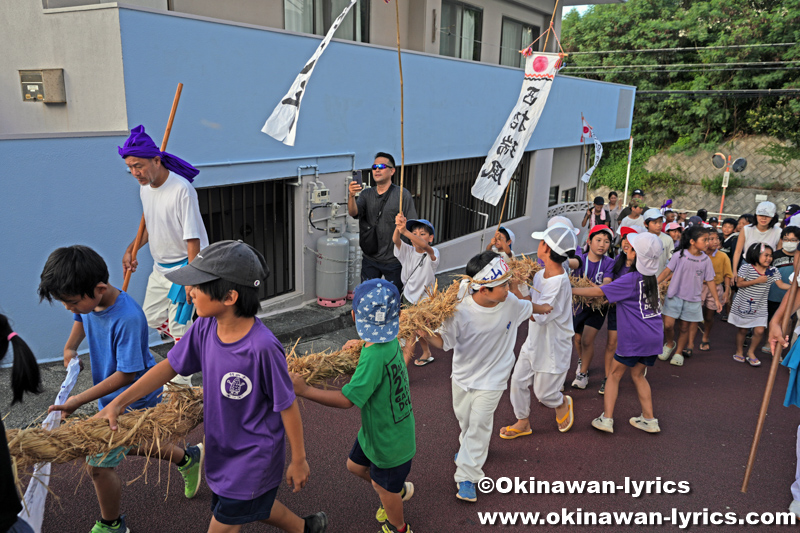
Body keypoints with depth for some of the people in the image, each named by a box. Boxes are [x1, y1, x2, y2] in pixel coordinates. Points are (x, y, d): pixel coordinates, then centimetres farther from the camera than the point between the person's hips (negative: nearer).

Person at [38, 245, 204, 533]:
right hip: (114, 398, 9)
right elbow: (81, 318, 17)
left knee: (99, 464, 1)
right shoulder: (90, 300, -10)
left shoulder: (128, 319, -35)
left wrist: (79, 400, -24)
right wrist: (70, 348, 2)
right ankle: (189, 458, 49)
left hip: (132, 401, -9)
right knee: (130, 446, 26)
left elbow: (127, 374, -29)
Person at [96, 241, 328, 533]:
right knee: (255, 505, 27)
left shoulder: (263, 347, -32)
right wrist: (117, 404, -2)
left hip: (254, 457, -7)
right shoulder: (205, 327, -13)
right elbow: (169, 366, 1)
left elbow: (287, 406, -21)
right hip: (222, 449, 7)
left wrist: (298, 460, -9)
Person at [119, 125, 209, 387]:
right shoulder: (145, 188, 1)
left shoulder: (181, 189, -25)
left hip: (184, 266, -9)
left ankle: (182, 383, 13)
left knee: (178, 325, -3)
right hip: (160, 266, 9)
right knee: (152, 317, 16)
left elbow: (192, 238, -25)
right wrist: (131, 249, 13)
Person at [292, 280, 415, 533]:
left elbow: (347, 400, -34)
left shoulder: (375, 356, -36)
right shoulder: (390, 342, -10)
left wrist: (304, 390, -31)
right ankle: (399, 491, 50)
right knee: (355, 465, 27)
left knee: (383, 487, 19)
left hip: (389, 437, -7)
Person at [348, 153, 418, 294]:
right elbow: (353, 213, -12)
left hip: (394, 261, -3)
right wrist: (351, 196, -31)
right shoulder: (366, 194, 6)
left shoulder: (402, 194, -5)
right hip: (369, 259, 3)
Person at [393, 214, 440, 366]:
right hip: (408, 298, 6)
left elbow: (425, 247, -43)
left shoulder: (432, 253, -18)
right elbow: (395, 240, -27)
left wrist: (405, 231, -58)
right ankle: (427, 354, 53)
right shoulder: (408, 251, -7)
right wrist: (398, 227, -51)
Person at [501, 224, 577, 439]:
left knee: (543, 393, 10)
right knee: (518, 381, 11)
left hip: (552, 348, -7)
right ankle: (523, 423, 30)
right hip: (534, 342, 7)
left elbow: (538, 316, -31)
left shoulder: (559, 282, -30)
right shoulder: (541, 274, -3)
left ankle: (563, 404, 44)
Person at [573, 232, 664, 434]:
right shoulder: (650, 277, 8)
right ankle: (649, 419, 22)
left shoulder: (631, 279, -16)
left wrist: (571, 290, -7)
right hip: (654, 335, 7)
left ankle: (606, 418, 6)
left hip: (635, 337, -7)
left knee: (615, 374, 6)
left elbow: (599, 291, -14)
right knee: (638, 374, 20)